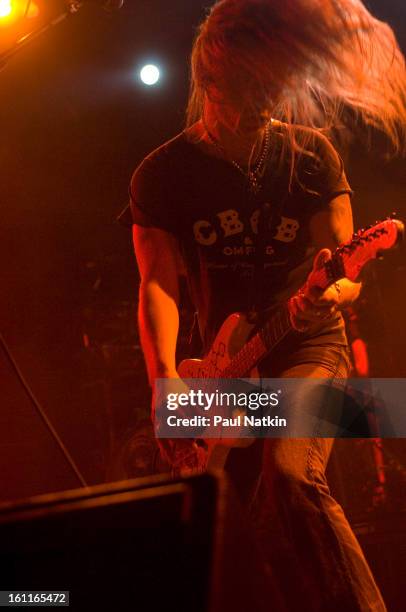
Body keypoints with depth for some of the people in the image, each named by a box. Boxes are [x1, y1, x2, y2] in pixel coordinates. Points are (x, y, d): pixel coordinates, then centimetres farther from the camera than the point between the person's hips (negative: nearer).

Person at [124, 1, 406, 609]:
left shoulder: (312, 153, -4)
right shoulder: (160, 175, -4)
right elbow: (158, 283, -13)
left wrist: (329, 292, -32)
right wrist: (166, 378, -30)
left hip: (308, 343, -2)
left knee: (288, 476, -30)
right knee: (271, 524, 9)